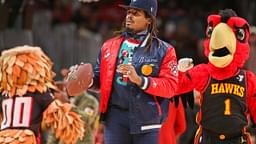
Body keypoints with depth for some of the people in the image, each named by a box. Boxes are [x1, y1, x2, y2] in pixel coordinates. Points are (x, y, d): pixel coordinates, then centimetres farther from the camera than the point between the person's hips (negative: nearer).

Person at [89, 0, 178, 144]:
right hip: (115, 117, 2)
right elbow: (100, 79, 18)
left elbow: (170, 86, -7)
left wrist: (140, 80, -19)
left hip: (146, 118, -2)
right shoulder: (110, 45, 13)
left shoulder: (164, 50, 2)